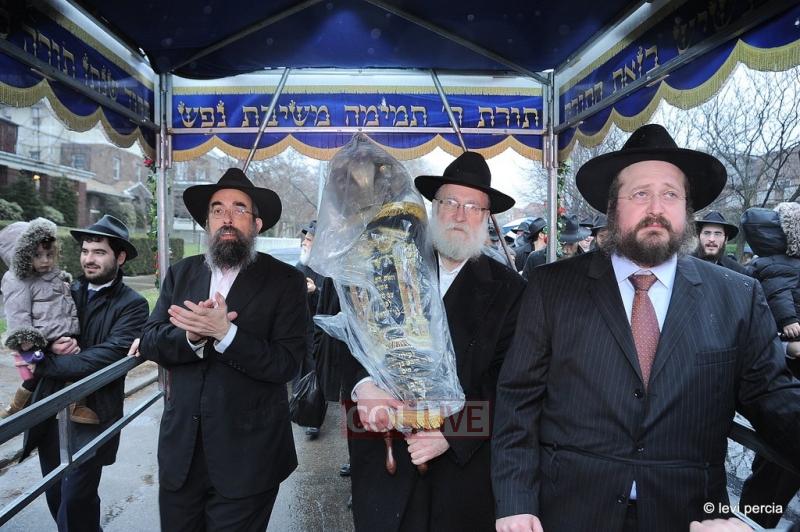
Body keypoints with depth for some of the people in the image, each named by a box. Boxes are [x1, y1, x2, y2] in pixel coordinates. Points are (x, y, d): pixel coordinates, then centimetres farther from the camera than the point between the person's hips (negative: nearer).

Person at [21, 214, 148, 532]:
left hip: (92, 414, -5)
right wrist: (50, 344, -15)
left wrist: (44, 365, -16)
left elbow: (108, 355, -19)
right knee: (55, 496, 17)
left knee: (75, 500, 0)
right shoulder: (68, 291, 8)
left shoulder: (132, 305, -9)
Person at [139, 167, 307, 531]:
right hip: (180, 448, 4)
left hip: (247, 456, -4)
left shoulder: (285, 281, -8)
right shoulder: (181, 273, 6)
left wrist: (224, 332, -25)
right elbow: (149, 343, -1)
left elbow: (287, 364, -15)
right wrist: (192, 335, -20)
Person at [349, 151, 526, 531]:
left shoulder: (507, 290, -1)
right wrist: (363, 385, -22)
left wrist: (451, 433, -16)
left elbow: (506, 382, -6)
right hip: (384, 460, 1)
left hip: (464, 467, -1)